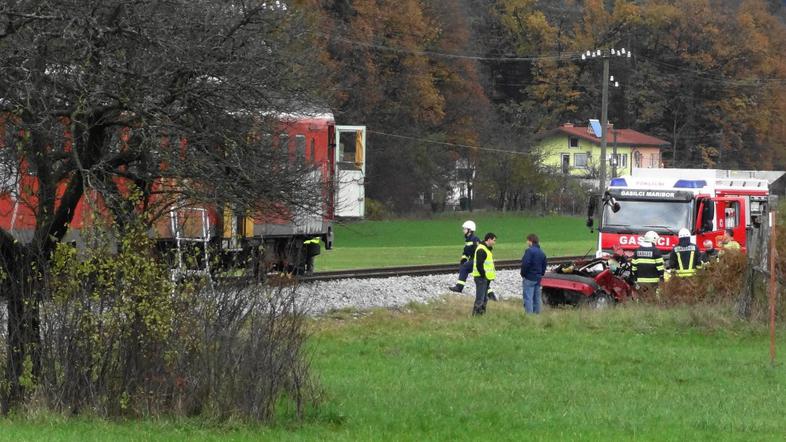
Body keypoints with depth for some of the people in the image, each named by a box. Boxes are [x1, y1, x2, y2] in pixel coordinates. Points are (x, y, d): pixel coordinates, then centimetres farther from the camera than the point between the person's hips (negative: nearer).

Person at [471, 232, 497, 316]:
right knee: (480, 298, -10)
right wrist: (484, 275, -19)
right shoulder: (481, 250, -17)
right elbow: (479, 265, -23)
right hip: (481, 277, -11)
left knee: (484, 298, 15)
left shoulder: (487, 249, 17)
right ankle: (475, 314, -8)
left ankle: (482, 313, 22)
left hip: (486, 278, 11)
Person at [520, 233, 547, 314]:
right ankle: (537, 313, 14)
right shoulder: (542, 253, 13)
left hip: (529, 279, -8)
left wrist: (523, 275, -8)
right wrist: (540, 275, 18)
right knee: (536, 299, 12)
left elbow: (525, 264, -20)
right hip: (538, 279, 8)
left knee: (528, 298, -8)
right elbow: (544, 266, 16)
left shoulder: (529, 251, -13)